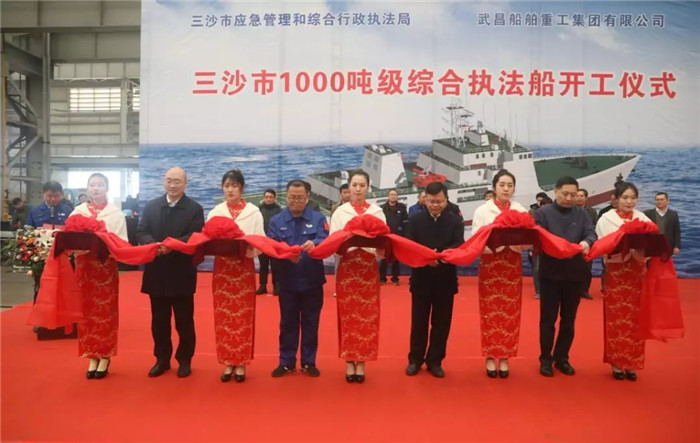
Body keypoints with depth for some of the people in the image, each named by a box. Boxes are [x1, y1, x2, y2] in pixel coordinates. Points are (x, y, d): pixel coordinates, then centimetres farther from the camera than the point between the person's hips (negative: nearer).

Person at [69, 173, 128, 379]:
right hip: (84, 266, 2)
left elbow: (122, 243, -2)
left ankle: (105, 357, 12)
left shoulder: (116, 213, 2)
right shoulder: (77, 212, 8)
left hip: (107, 267, -2)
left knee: (106, 313, 2)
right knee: (87, 312, 5)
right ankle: (92, 357, 15)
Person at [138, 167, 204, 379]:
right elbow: (142, 232, 1)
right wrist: (153, 244, -20)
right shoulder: (151, 206, 8)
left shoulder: (195, 208, -2)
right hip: (157, 271, 3)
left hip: (182, 273, -3)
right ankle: (162, 359, 26)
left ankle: (185, 360, 21)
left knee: (184, 320, 8)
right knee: (159, 320, 13)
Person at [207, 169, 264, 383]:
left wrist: (250, 249, -21)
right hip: (222, 268, 2)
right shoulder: (215, 212, 7)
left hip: (244, 268, -1)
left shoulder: (253, 212, 1)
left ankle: (241, 363, 13)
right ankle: (228, 362, 15)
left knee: (243, 317, 2)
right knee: (223, 317, 4)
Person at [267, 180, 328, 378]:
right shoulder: (276, 220, 5)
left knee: (310, 323, 9)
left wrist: (314, 244, -35)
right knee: (288, 323, 10)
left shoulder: (318, 218, 3)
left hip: (312, 281, 0)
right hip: (287, 281, 1)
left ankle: (309, 362, 22)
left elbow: (326, 241, -12)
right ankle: (286, 362, 22)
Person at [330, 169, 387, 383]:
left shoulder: (377, 211, 7)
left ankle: (361, 362, 11)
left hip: (369, 267, 1)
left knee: (367, 317, 1)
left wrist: (381, 246, -18)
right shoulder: (340, 212, 5)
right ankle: (349, 362, 11)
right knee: (347, 316, 1)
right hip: (347, 267, 0)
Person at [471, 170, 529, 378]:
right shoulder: (482, 211, 0)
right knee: (490, 312, 2)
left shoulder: (521, 211, 5)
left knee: (510, 313, 4)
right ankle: (490, 357, 13)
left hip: (512, 266, 2)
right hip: (489, 265, -1)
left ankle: (504, 357, 15)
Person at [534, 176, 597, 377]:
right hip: (551, 273, -3)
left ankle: (562, 358, 24)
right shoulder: (543, 212, 0)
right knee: (548, 318, 4)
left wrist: (587, 242, -29)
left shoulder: (582, 214, 9)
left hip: (575, 273, 3)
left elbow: (592, 234, -6)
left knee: (569, 318, 11)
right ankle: (545, 359, 16)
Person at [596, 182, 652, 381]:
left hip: (637, 273, 3)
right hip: (615, 272, -3)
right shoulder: (607, 219, 0)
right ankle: (616, 362, 10)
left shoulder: (643, 219, 8)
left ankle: (631, 363, 16)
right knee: (616, 318, -1)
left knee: (635, 319, 5)